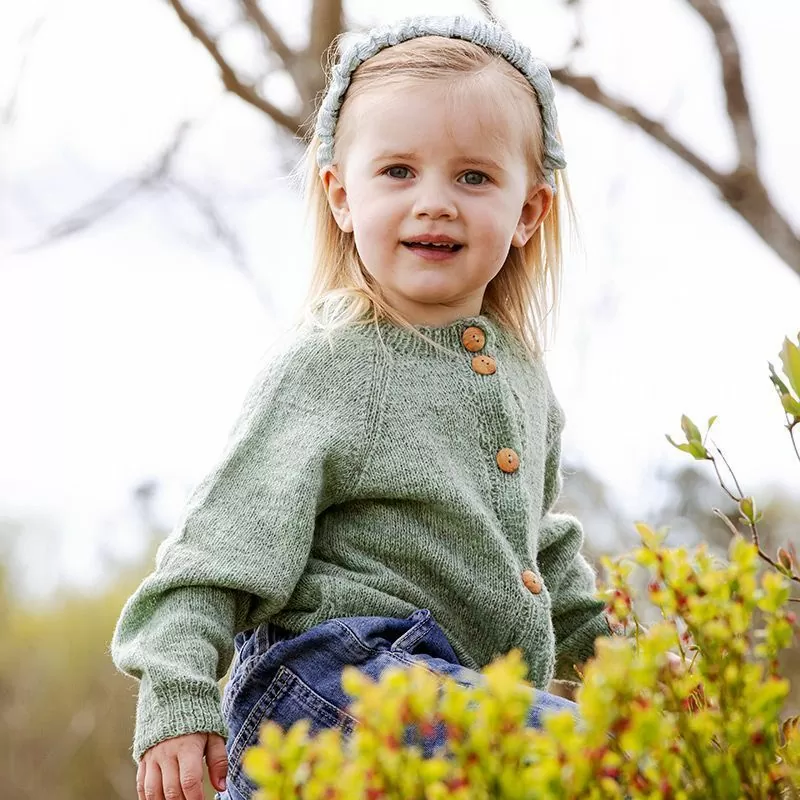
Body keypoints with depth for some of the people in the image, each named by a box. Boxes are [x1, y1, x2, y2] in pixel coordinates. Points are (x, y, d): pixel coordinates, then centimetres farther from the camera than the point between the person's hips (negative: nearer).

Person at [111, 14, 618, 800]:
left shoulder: (522, 374, 15)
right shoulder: (323, 368, -7)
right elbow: (225, 536, -12)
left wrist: (599, 641, 36)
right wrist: (178, 696, -20)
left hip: (474, 682, 8)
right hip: (331, 669, -8)